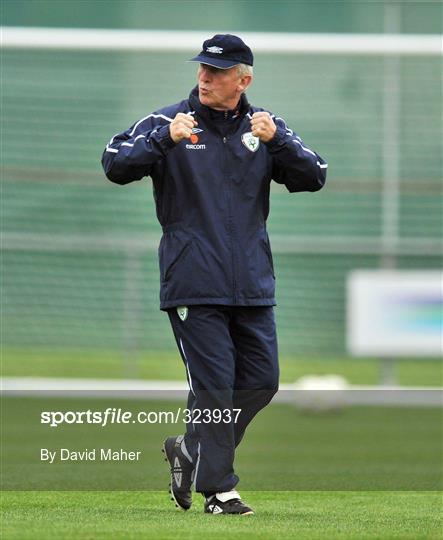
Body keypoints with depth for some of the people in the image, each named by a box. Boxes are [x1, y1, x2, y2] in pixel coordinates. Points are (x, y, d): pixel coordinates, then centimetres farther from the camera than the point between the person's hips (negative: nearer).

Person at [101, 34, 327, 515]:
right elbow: (115, 164, -11)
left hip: (252, 285, 4)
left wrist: (276, 140, -16)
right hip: (194, 283, -4)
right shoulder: (168, 122, 0)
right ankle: (218, 488, 1)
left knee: (261, 381, 7)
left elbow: (313, 177, 1)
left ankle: (189, 449, 26)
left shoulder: (264, 126, 9)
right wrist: (166, 139, -26)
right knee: (213, 384, -7)